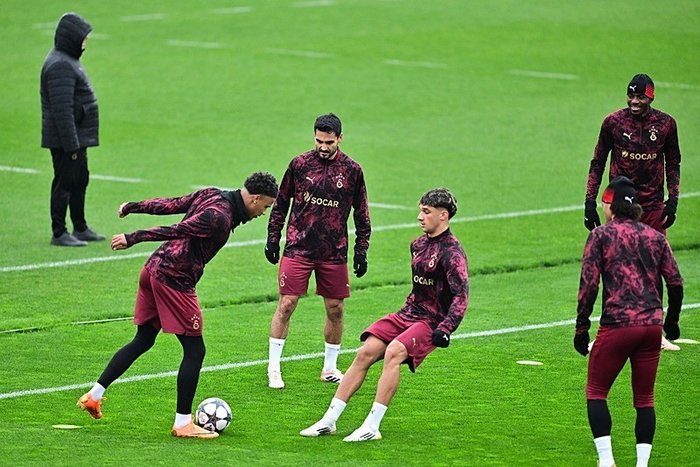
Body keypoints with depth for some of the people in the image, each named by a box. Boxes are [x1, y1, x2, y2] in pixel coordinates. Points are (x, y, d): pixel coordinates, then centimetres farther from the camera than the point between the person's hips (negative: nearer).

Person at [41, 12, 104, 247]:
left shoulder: (68, 61, 14)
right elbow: (62, 110, -25)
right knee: (65, 183, -5)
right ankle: (59, 234, 1)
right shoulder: (60, 66, -20)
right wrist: (71, 144, -25)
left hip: (77, 138, 11)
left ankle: (80, 228, 27)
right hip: (65, 139, -11)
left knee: (80, 180, 17)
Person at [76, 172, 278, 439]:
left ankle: (94, 395, 21)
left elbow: (171, 205, 15)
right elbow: (175, 231, -22)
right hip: (174, 279, -10)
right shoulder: (220, 217, -20)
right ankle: (183, 424, 4)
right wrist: (133, 239, -21)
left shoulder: (212, 195, 8)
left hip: (154, 268, 10)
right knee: (195, 351, 0)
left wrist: (133, 207, 26)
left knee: (142, 341, 21)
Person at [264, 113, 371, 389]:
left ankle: (330, 368, 22)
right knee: (286, 305, -7)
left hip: (334, 252, 2)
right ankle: (274, 368, 1)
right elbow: (281, 203, 9)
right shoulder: (299, 164, 0)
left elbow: (361, 214, 10)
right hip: (298, 249, -1)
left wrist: (361, 251, 6)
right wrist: (273, 238, 6)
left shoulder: (352, 171, 2)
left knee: (336, 309, 6)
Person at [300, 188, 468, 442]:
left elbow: (461, 296, -20)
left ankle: (372, 427, -31)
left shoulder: (452, 252, -12)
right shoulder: (418, 244, 14)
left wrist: (445, 329, -30)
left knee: (393, 352, -31)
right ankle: (329, 421, -7)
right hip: (408, 314, 7)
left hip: (431, 323, -7)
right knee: (365, 353, -10)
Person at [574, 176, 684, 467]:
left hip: (616, 326, -4)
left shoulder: (601, 236, 0)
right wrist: (671, 321, 23)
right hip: (652, 326, 4)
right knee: (645, 399, 12)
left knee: (596, 392, 7)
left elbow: (588, 285, -7)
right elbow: (676, 283, 9)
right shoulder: (655, 236, 11)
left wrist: (582, 328, -2)